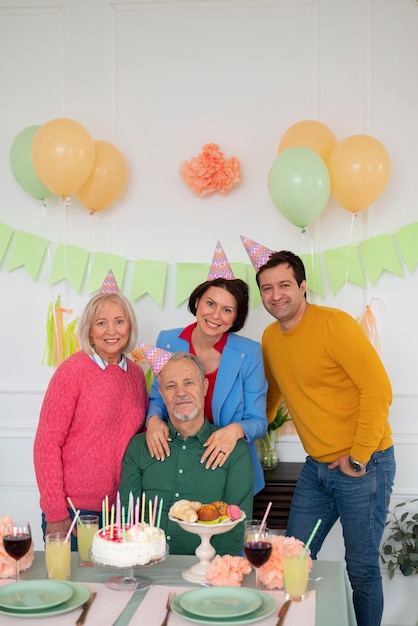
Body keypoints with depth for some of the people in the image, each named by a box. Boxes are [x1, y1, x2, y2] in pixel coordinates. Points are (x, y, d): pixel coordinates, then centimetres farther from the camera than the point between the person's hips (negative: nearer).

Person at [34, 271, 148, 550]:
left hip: (121, 508, 5)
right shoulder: (73, 370, -9)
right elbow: (46, 444, -10)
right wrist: (55, 513, -13)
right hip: (74, 509, -5)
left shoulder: (136, 373, 6)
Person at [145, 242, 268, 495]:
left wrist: (236, 430, -30)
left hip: (230, 468, -1)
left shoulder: (249, 353, -11)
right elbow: (157, 399, 6)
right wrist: (154, 419, -16)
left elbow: (258, 421, -8)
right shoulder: (168, 342, -5)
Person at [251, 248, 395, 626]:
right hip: (317, 466, 7)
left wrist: (358, 458, -17)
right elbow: (271, 395, 21)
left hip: (363, 465, -6)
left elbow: (378, 389, -20)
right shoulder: (271, 337, 6)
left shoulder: (334, 324, -16)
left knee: (361, 568, 3)